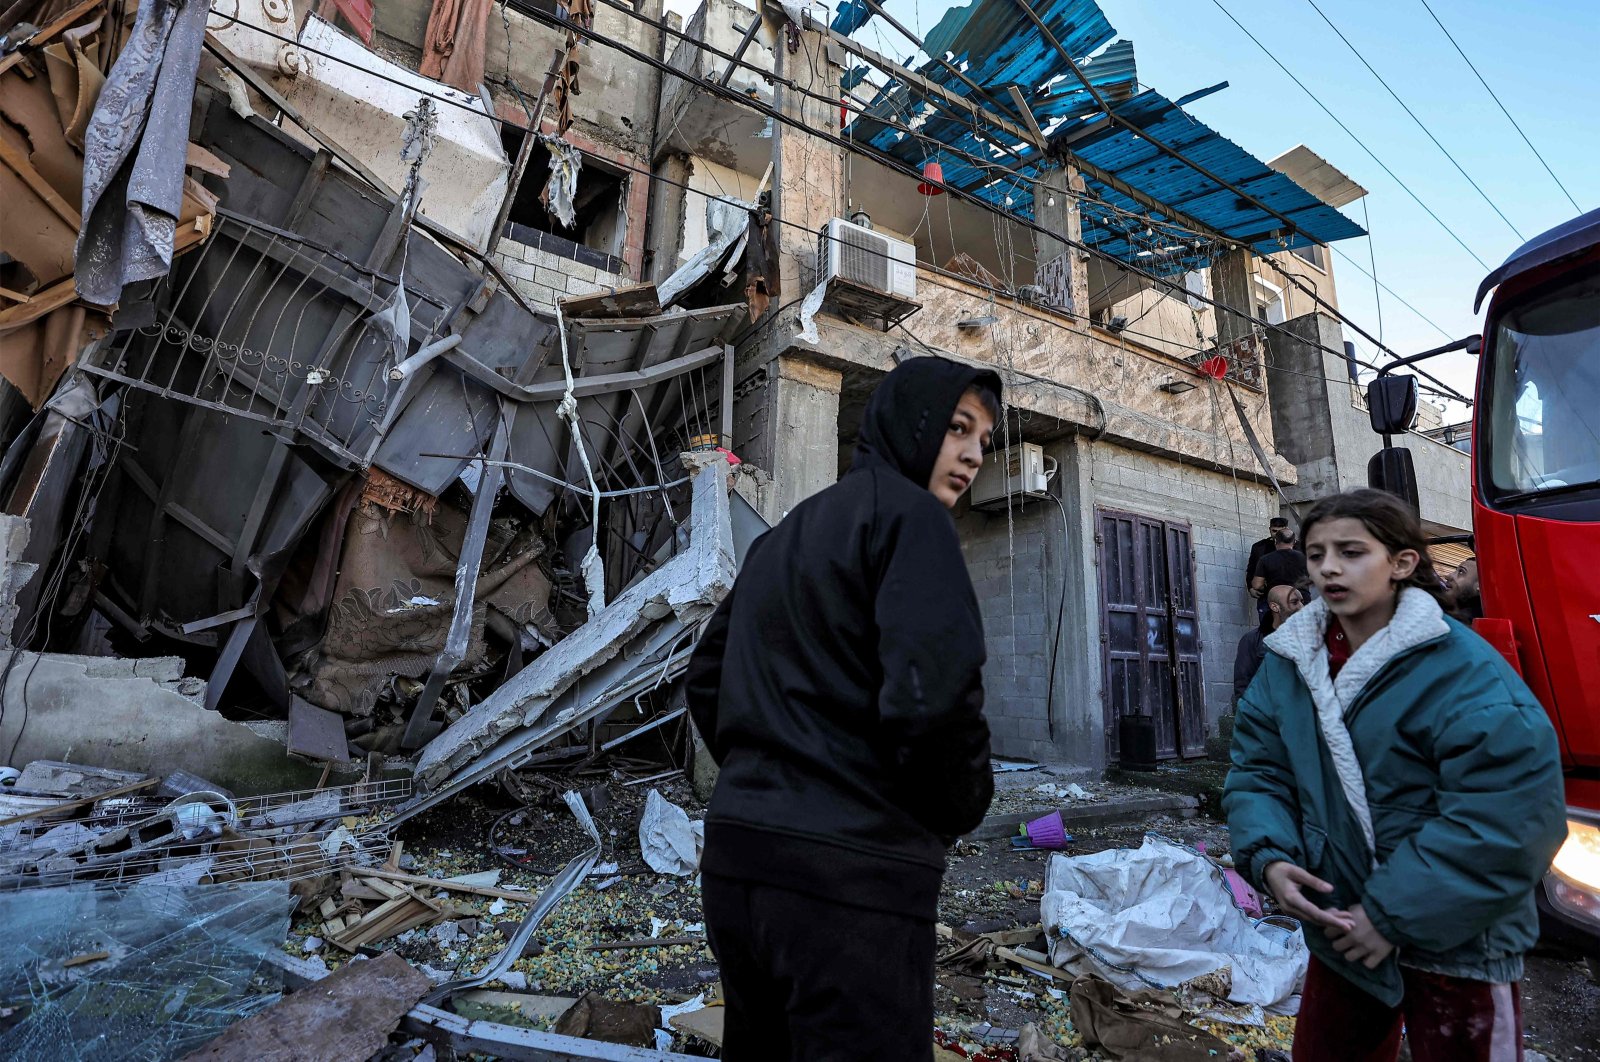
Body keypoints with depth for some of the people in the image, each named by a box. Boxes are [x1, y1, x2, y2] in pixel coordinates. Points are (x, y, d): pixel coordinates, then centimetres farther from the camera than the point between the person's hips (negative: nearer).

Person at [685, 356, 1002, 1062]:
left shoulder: (782, 535, 16)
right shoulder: (910, 513, -9)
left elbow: (705, 680, 18)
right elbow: (933, 693, -21)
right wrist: (959, 811, -3)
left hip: (735, 853, 9)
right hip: (851, 875, -8)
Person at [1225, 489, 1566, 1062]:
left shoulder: (1462, 669, -19)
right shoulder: (1288, 661, -2)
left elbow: (1509, 816, -24)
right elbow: (1258, 771, 0)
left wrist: (1394, 914, -22)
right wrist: (1268, 857, -18)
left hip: (1455, 943, -5)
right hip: (1341, 925, 5)